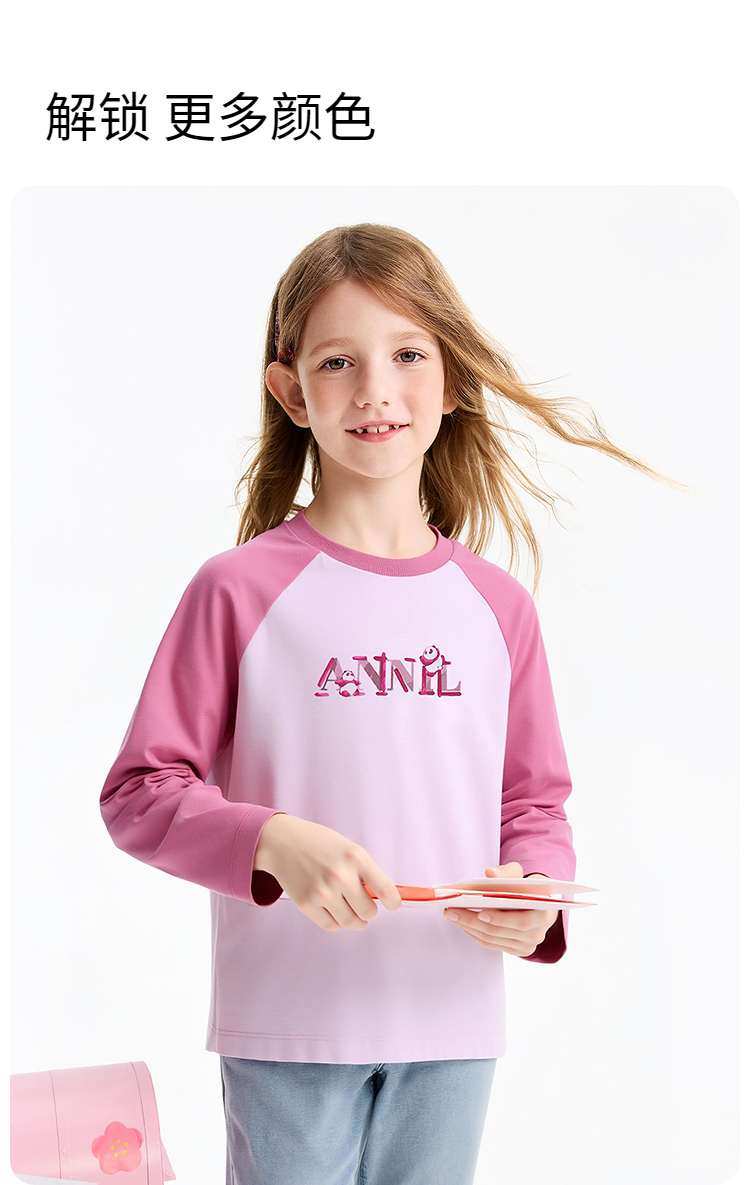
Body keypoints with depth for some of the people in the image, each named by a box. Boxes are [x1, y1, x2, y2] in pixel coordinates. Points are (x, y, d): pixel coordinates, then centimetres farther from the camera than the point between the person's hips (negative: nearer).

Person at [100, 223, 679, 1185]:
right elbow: (139, 793, -7)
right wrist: (273, 843, -22)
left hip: (454, 1025, 3)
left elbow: (536, 802, 11)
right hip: (286, 1028, -3)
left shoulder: (497, 605, 4)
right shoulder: (240, 589, -7)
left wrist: (534, 895, -9)